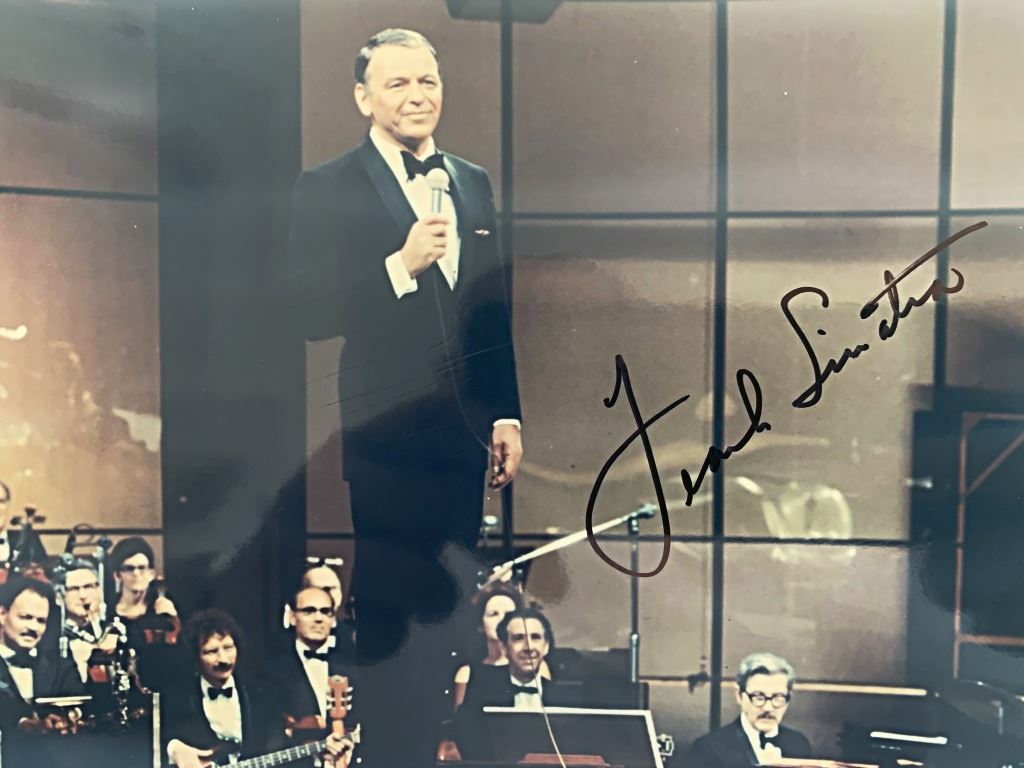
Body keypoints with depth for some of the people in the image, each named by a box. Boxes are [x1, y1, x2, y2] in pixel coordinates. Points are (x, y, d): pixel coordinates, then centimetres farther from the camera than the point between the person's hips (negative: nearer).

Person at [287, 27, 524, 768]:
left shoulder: (474, 183, 11)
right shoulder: (326, 189, -5)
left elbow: (496, 308, 13)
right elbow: (310, 312, -14)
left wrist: (508, 414, 10)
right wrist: (402, 264, -22)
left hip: (465, 431, 5)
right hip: (385, 436, -5)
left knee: (447, 608, 15)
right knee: (387, 609, 5)